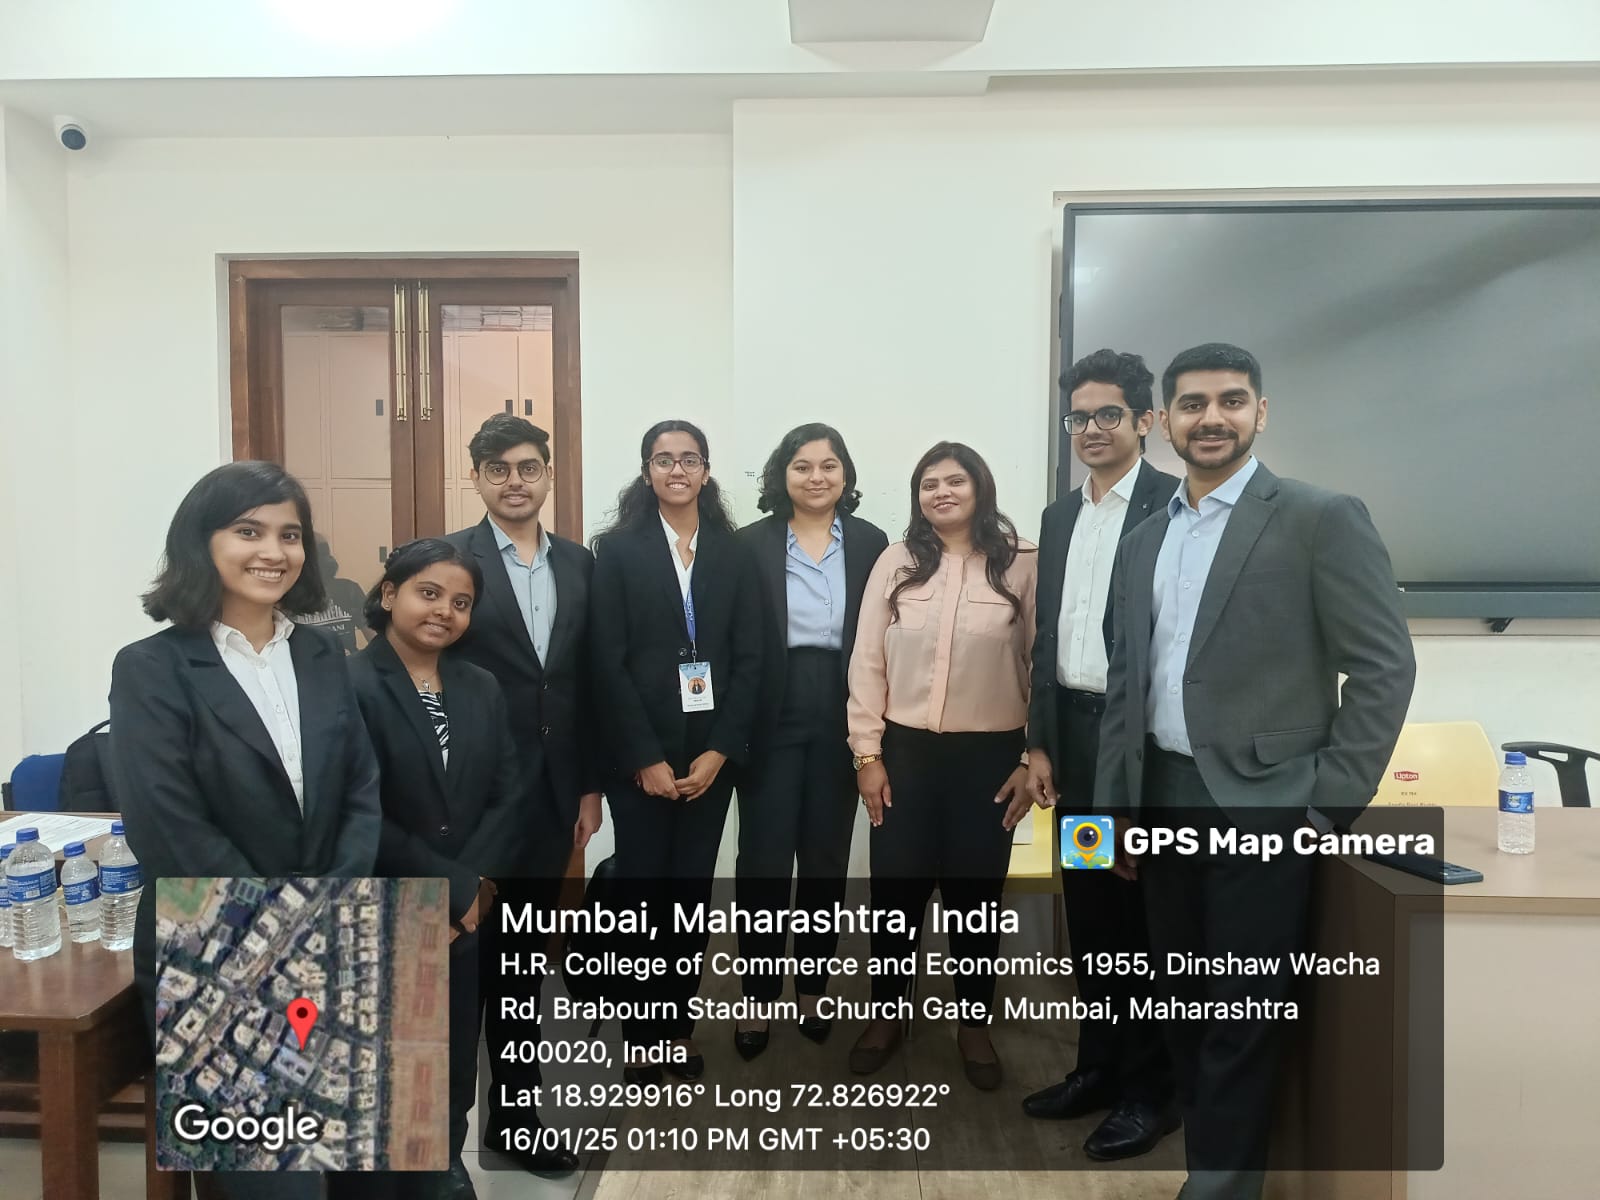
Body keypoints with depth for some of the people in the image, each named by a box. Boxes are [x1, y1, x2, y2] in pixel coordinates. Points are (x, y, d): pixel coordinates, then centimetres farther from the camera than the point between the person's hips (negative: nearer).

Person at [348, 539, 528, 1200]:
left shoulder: (481, 687, 7)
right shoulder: (349, 686, -14)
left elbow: (509, 795, 4)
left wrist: (475, 885, -10)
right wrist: (453, 887, -13)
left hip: (468, 916, 5)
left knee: (456, 1059, 16)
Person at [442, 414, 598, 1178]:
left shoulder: (579, 564, 7)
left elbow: (586, 681, 9)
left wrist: (590, 786, 9)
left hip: (552, 792, 5)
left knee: (523, 962, 16)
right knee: (464, 956, 8)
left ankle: (515, 1119, 31)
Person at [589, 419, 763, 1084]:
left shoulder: (734, 554, 6)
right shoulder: (618, 549, -1)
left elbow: (749, 658, 3)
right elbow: (609, 661, -6)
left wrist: (719, 751, -6)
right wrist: (646, 758, -11)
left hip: (710, 752, 2)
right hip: (641, 753, -2)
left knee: (692, 887, 9)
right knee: (642, 887, 3)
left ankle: (678, 1023, 25)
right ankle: (642, 1034, 20)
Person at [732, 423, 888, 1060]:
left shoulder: (869, 543, 3)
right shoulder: (752, 543, -2)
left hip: (841, 717, 2)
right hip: (772, 718, -2)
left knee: (827, 858, 12)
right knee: (764, 861, 1)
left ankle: (811, 990, 28)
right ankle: (758, 998, 17)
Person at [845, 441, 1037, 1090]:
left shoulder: (1024, 563, -4)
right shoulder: (896, 562, 1)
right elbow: (867, 662, 1)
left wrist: (1034, 761, -4)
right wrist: (867, 753, -2)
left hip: (989, 754, -1)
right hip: (905, 750, 1)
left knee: (975, 893, 12)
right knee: (895, 889, 11)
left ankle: (974, 1023, 33)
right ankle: (885, 1014, 33)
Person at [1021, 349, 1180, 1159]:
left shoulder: (1176, 506, -8)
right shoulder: (1059, 516, 13)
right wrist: (1039, 743, 10)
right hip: (1073, 733, 6)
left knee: (1143, 916, 5)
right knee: (1089, 912, 15)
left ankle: (1150, 1089, 21)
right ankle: (1097, 1065, 30)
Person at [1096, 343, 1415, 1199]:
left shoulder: (1322, 519, -5)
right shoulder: (1144, 542, 11)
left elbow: (1384, 667, -8)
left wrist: (1330, 806, -11)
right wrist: (1115, 809, 11)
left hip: (1263, 804, -5)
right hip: (1163, 800, 6)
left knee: (1242, 1017, 2)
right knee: (1185, 1005, 14)